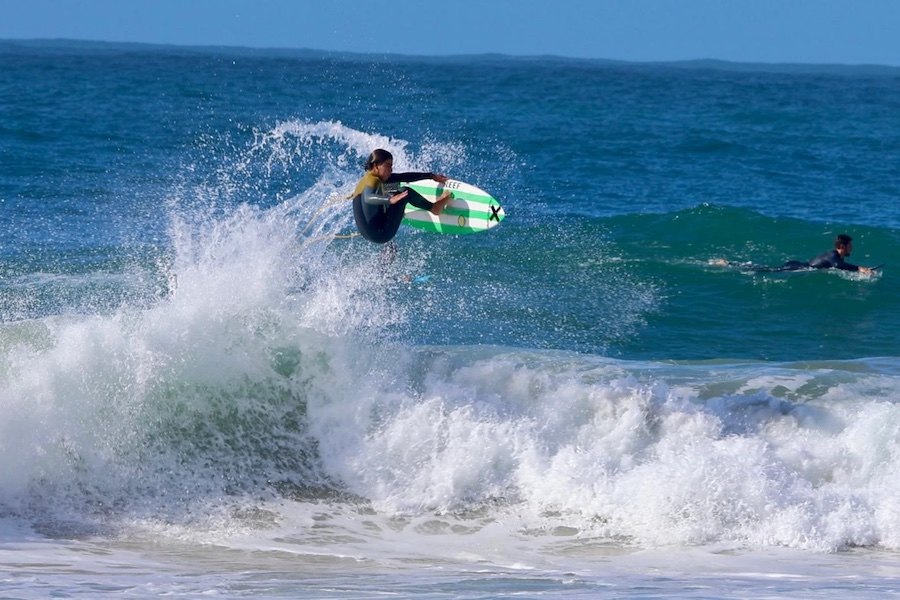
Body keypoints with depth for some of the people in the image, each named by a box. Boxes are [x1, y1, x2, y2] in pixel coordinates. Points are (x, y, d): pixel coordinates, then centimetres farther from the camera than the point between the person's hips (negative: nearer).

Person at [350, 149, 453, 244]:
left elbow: (403, 177, 12)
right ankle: (434, 207, 3)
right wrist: (390, 200, -59)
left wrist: (432, 176, 15)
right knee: (406, 193, -13)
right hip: (379, 234, -10)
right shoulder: (372, 181, -18)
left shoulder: (371, 177, 9)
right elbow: (368, 198, -41)